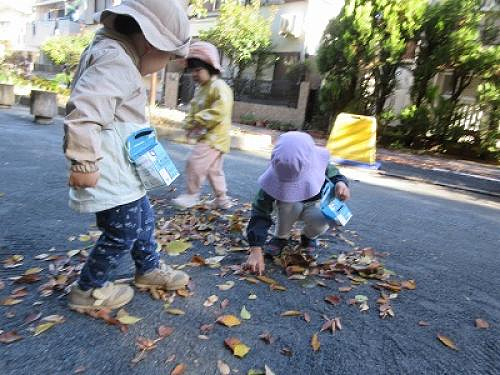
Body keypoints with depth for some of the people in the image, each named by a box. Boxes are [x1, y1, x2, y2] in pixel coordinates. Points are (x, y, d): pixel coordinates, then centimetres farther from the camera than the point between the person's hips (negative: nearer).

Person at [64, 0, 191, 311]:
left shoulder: (120, 58, 15)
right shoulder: (114, 61, -21)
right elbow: (83, 111, -32)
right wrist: (86, 163, -26)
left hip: (123, 169, 11)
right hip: (109, 173, -10)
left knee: (144, 219, 20)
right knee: (123, 232, 2)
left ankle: (150, 269, 40)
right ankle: (88, 290, 23)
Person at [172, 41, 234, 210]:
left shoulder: (219, 87, -14)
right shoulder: (200, 89, 16)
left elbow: (220, 110, -28)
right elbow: (193, 110, 18)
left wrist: (198, 119, -24)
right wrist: (190, 123, -3)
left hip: (215, 136, -10)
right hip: (206, 136, 10)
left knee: (195, 162, -11)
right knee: (214, 169, 14)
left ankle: (192, 195, 5)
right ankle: (222, 199, 25)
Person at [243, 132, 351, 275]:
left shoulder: (319, 164, -29)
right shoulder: (276, 176, -35)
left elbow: (334, 175, -7)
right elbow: (260, 213, -38)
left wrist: (341, 183, -33)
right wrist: (256, 250, -47)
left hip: (312, 206, 2)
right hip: (287, 208, -1)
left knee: (323, 220, -33)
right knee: (292, 205, -38)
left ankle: (308, 237, 5)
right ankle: (281, 237, -6)